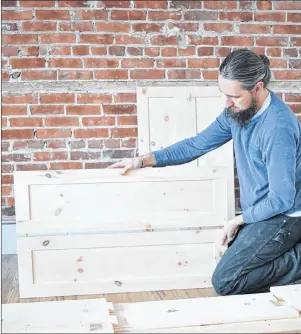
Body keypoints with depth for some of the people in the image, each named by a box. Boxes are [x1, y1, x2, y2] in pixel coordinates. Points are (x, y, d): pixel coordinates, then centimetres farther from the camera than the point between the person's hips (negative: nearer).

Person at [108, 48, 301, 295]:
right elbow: (197, 145, 8)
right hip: (258, 212, 8)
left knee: (225, 282, -13)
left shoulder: (278, 127, -27)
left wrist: (238, 220, -11)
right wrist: (144, 160, 2)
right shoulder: (237, 111, -1)